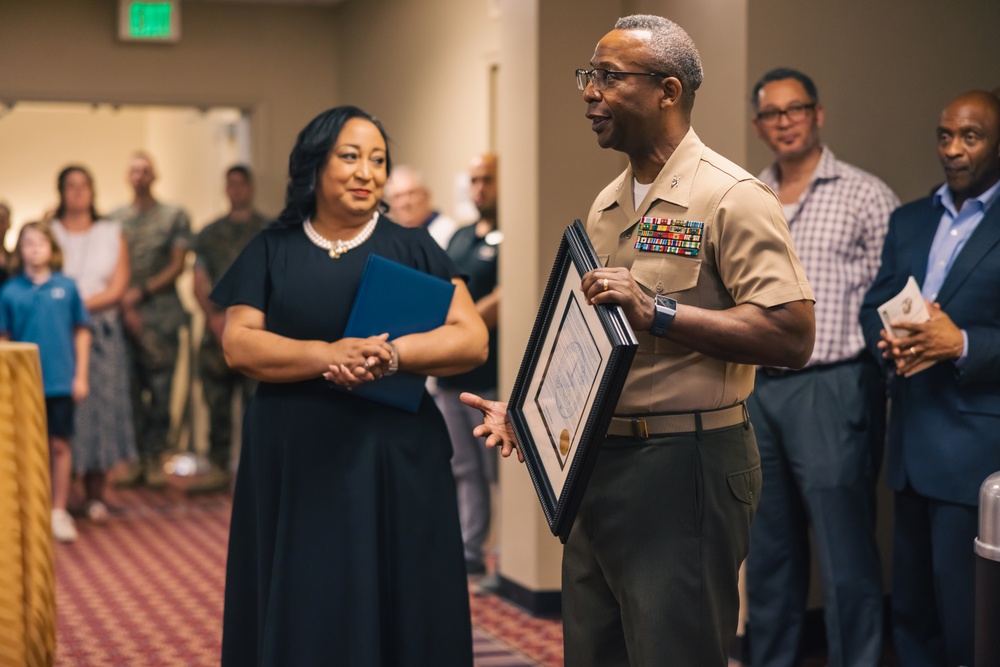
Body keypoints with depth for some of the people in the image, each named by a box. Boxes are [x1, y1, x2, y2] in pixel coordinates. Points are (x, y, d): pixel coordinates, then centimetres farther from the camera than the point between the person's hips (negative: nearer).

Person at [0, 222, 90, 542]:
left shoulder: (66, 287, 0)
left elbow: (81, 332, 5)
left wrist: (80, 375, 3)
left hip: (61, 381, 0)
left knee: (59, 445, 5)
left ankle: (59, 512, 15)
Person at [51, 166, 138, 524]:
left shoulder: (112, 234, 11)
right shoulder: (48, 232, 8)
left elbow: (117, 287, 2)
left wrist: (82, 304, -10)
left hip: (101, 330, 1)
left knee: (100, 404, -3)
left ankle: (95, 495, 1)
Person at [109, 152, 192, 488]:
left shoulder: (175, 217, 7)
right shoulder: (115, 218, 12)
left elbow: (177, 266, 2)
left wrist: (141, 291, -9)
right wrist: (125, 306, -4)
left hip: (161, 313, -2)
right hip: (125, 316, 2)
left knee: (160, 389, -3)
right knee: (130, 390, 0)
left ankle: (155, 459, 4)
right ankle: (136, 458, 6)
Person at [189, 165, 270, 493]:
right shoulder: (209, 234, 16)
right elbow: (200, 284, 12)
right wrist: (214, 316, -5)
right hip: (217, 331, 4)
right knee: (216, 402, 5)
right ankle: (218, 468, 12)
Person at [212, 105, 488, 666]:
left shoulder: (414, 250, 7)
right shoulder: (271, 252, 9)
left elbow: (473, 340, -3)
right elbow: (238, 344, -3)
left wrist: (393, 354, -20)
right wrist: (328, 354, -19)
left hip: (396, 461, 0)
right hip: (295, 465, 0)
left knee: (398, 611, 2)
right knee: (303, 615, 4)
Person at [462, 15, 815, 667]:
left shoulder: (732, 197, -12)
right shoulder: (607, 206, 14)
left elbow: (792, 336, -20)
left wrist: (658, 312, -25)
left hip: (685, 466, -8)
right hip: (599, 461, 8)